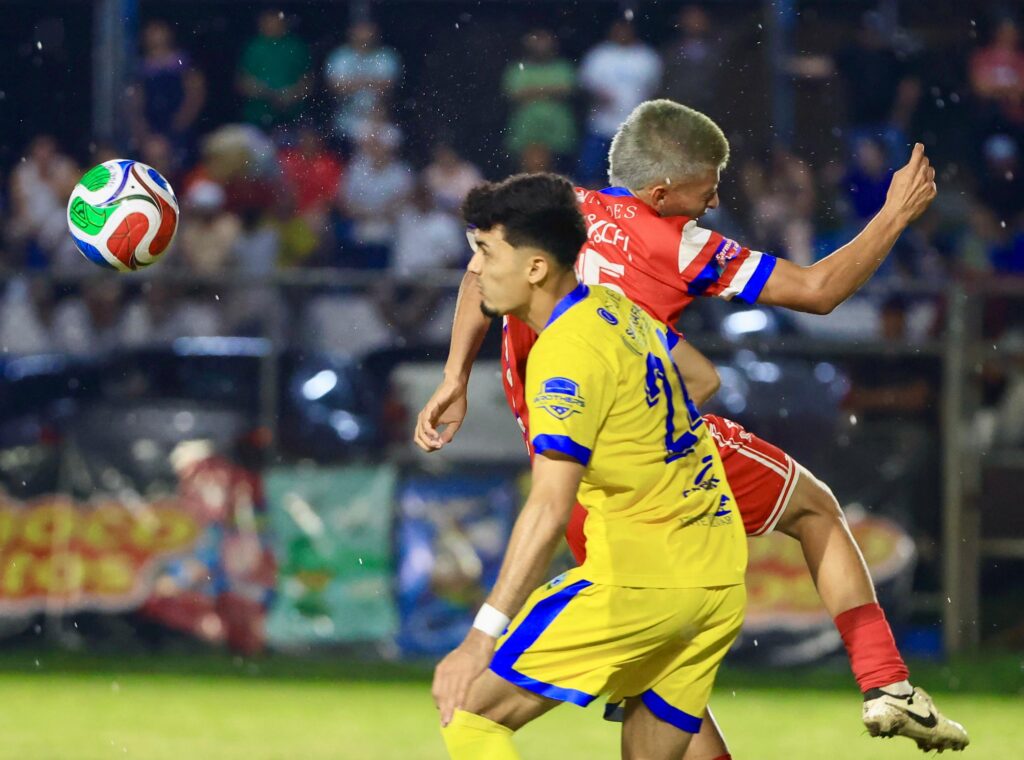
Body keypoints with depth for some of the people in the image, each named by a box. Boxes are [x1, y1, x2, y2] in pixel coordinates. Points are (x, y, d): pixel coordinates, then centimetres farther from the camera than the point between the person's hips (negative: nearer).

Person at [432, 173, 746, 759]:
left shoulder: (566, 350, -15)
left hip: (640, 581, -9)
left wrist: (481, 638, -27)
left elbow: (550, 509, -24)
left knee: (469, 709, -8)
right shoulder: (620, 309, 10)